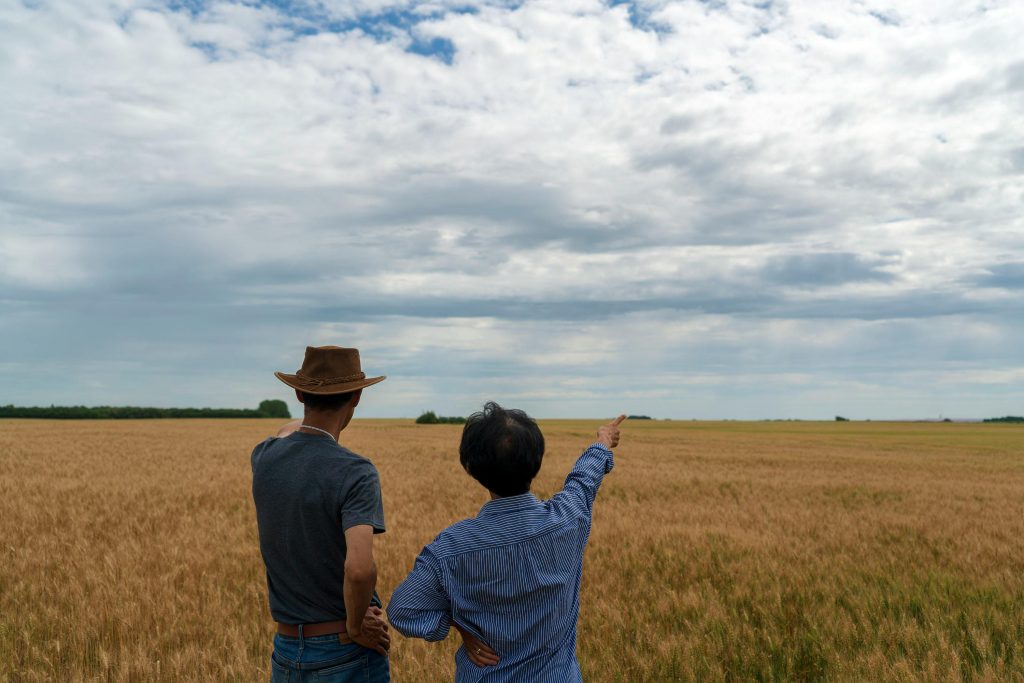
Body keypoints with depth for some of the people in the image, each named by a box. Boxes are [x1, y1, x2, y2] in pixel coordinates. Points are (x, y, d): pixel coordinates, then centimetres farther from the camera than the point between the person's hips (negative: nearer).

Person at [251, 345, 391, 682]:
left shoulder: (263, 458, -2)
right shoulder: (356, 473, -21)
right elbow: (360, 568, -35)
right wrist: (354, 628, -16)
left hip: (286, 652, 5)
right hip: (346, 654, -5)